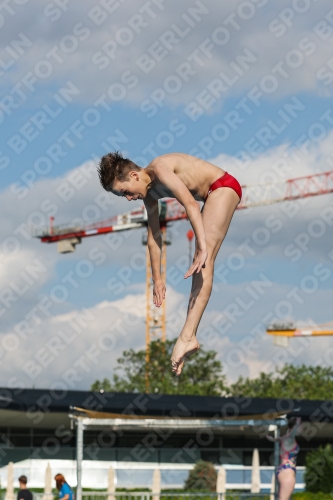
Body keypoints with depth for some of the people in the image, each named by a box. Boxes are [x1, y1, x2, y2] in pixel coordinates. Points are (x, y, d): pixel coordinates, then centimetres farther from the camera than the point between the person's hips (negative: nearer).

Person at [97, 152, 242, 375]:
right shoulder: (149, 192, 7)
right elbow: (154, 235, 15)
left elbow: (190, 204, -32)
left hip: (223, 186, -10)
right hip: (212, 196, 10)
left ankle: (187, 337, -26)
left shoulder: (159, 169, -21)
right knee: (201, 264, 7)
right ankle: (190, 338, 7)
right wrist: (157, 278, 16)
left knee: (204, 261, -18)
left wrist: (203, 247, -37)